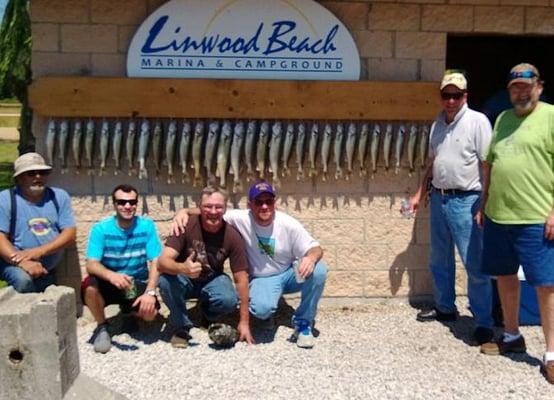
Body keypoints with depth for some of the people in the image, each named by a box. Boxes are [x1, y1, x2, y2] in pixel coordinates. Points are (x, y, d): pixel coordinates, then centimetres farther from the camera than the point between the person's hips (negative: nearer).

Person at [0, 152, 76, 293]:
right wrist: (22, 261, -33)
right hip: (14, 265, -4)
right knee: (23, 280, -33)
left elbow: (70, 233, -7)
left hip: (49, 270, 4)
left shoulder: (59, 196, 0)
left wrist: (39, 251, -23)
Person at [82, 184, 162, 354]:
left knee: (150, 311, -25)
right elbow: (91, 264, -22)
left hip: (137, 284, 1)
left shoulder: (147, 226, -10)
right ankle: (102, 327, -3)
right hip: (109, 283, -1)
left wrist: (150, 292, -30)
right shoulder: (100, 229, -12)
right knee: (89, 285, -32)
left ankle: (129, 313, 16)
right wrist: (112, 276, -44)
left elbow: (156, 263, -15)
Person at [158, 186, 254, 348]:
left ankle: (208, 315, 7)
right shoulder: (187, 225, -24)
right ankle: (181, 328, -9)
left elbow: (241, 278, -16)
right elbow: (163, 262, -31)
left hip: (212, 280, 1)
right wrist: (182, 268, -56)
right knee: (166, 280, -34)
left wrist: (244, 322, -18)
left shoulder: (232, 236, -20)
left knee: (229, 301, -31)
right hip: (185, 279, 0)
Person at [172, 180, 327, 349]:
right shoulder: (241, 219, -17)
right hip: (262, 279, -1)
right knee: (261, 308, -35)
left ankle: (303, 323, -7)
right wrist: (184, 211, -31)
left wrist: (311, 257, -41)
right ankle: (267, 311, 9)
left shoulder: (289, 224, -18)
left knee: (318, 270, -29)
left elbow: (316, 249, -16)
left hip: (289, 274, 2)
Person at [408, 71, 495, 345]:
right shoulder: (438, 124, 12)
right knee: (439, 260, 17)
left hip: (466, 201, -7)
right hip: (438, 198, 7)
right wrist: (419, 194, 19)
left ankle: (484, 322, 6)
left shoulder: (477, 121, -9)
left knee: (475, 265, -4)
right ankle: (444, 308, 33)